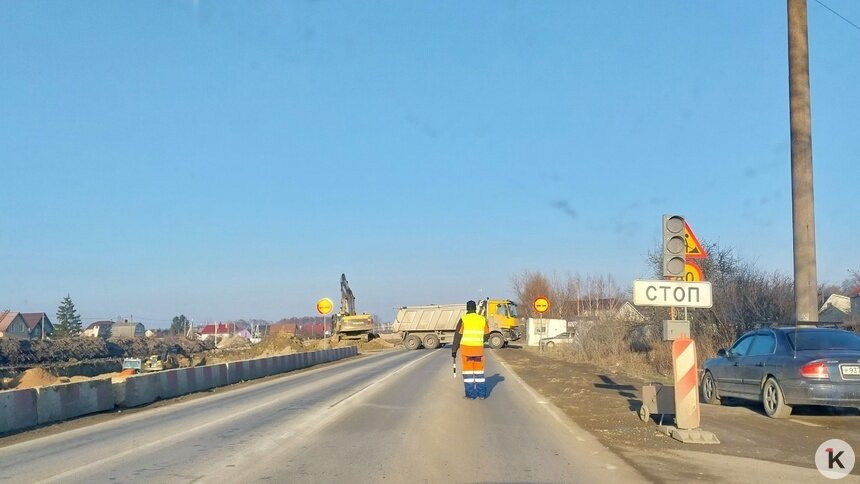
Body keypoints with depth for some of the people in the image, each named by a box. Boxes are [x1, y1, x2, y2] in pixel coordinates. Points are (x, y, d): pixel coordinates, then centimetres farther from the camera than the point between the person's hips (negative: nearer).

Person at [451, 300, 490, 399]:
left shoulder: (463, 319, -6)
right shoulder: (482, 319, 2)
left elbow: (457, 336, -6)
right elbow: (487, 334, 13)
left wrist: (454, 350, 1)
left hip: (466, 348, -2)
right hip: (479, 349, 2)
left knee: (468, 371, 4)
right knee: (479, 371, 11)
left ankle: (471, 394, 3)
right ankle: (482, 393, 9)